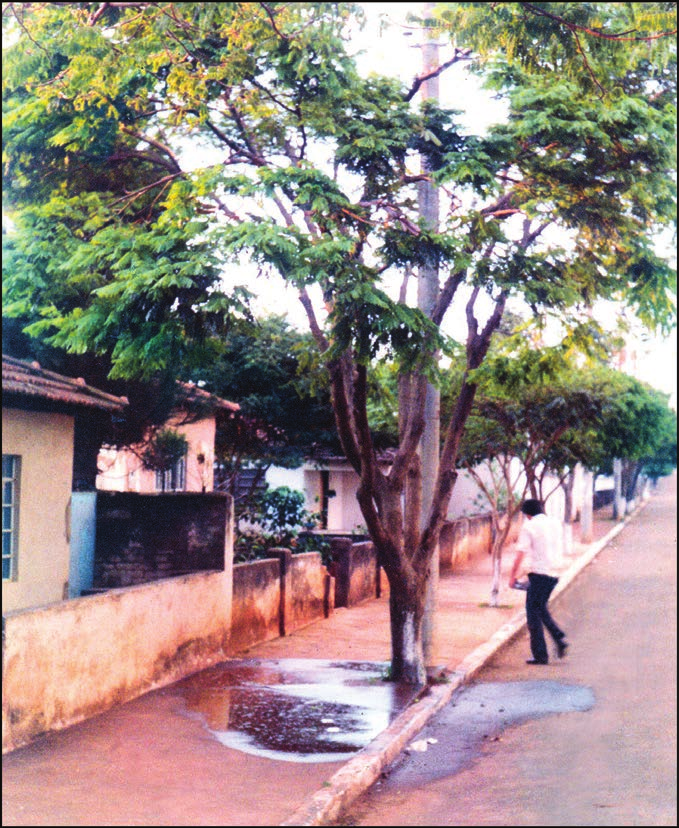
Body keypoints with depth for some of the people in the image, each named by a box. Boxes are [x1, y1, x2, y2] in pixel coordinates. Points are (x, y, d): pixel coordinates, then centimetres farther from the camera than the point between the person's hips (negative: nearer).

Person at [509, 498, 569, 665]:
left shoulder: (529, 526, -8)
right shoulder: (554, 523, 11)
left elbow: (520, 554, -12)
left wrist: (512, 576, -2)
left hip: (539, 574, -7)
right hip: (553, 574, 7)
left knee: (533, 613, 2)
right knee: (541, 608, 23)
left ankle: (540, 655, 3)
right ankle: (559, 638, 8)